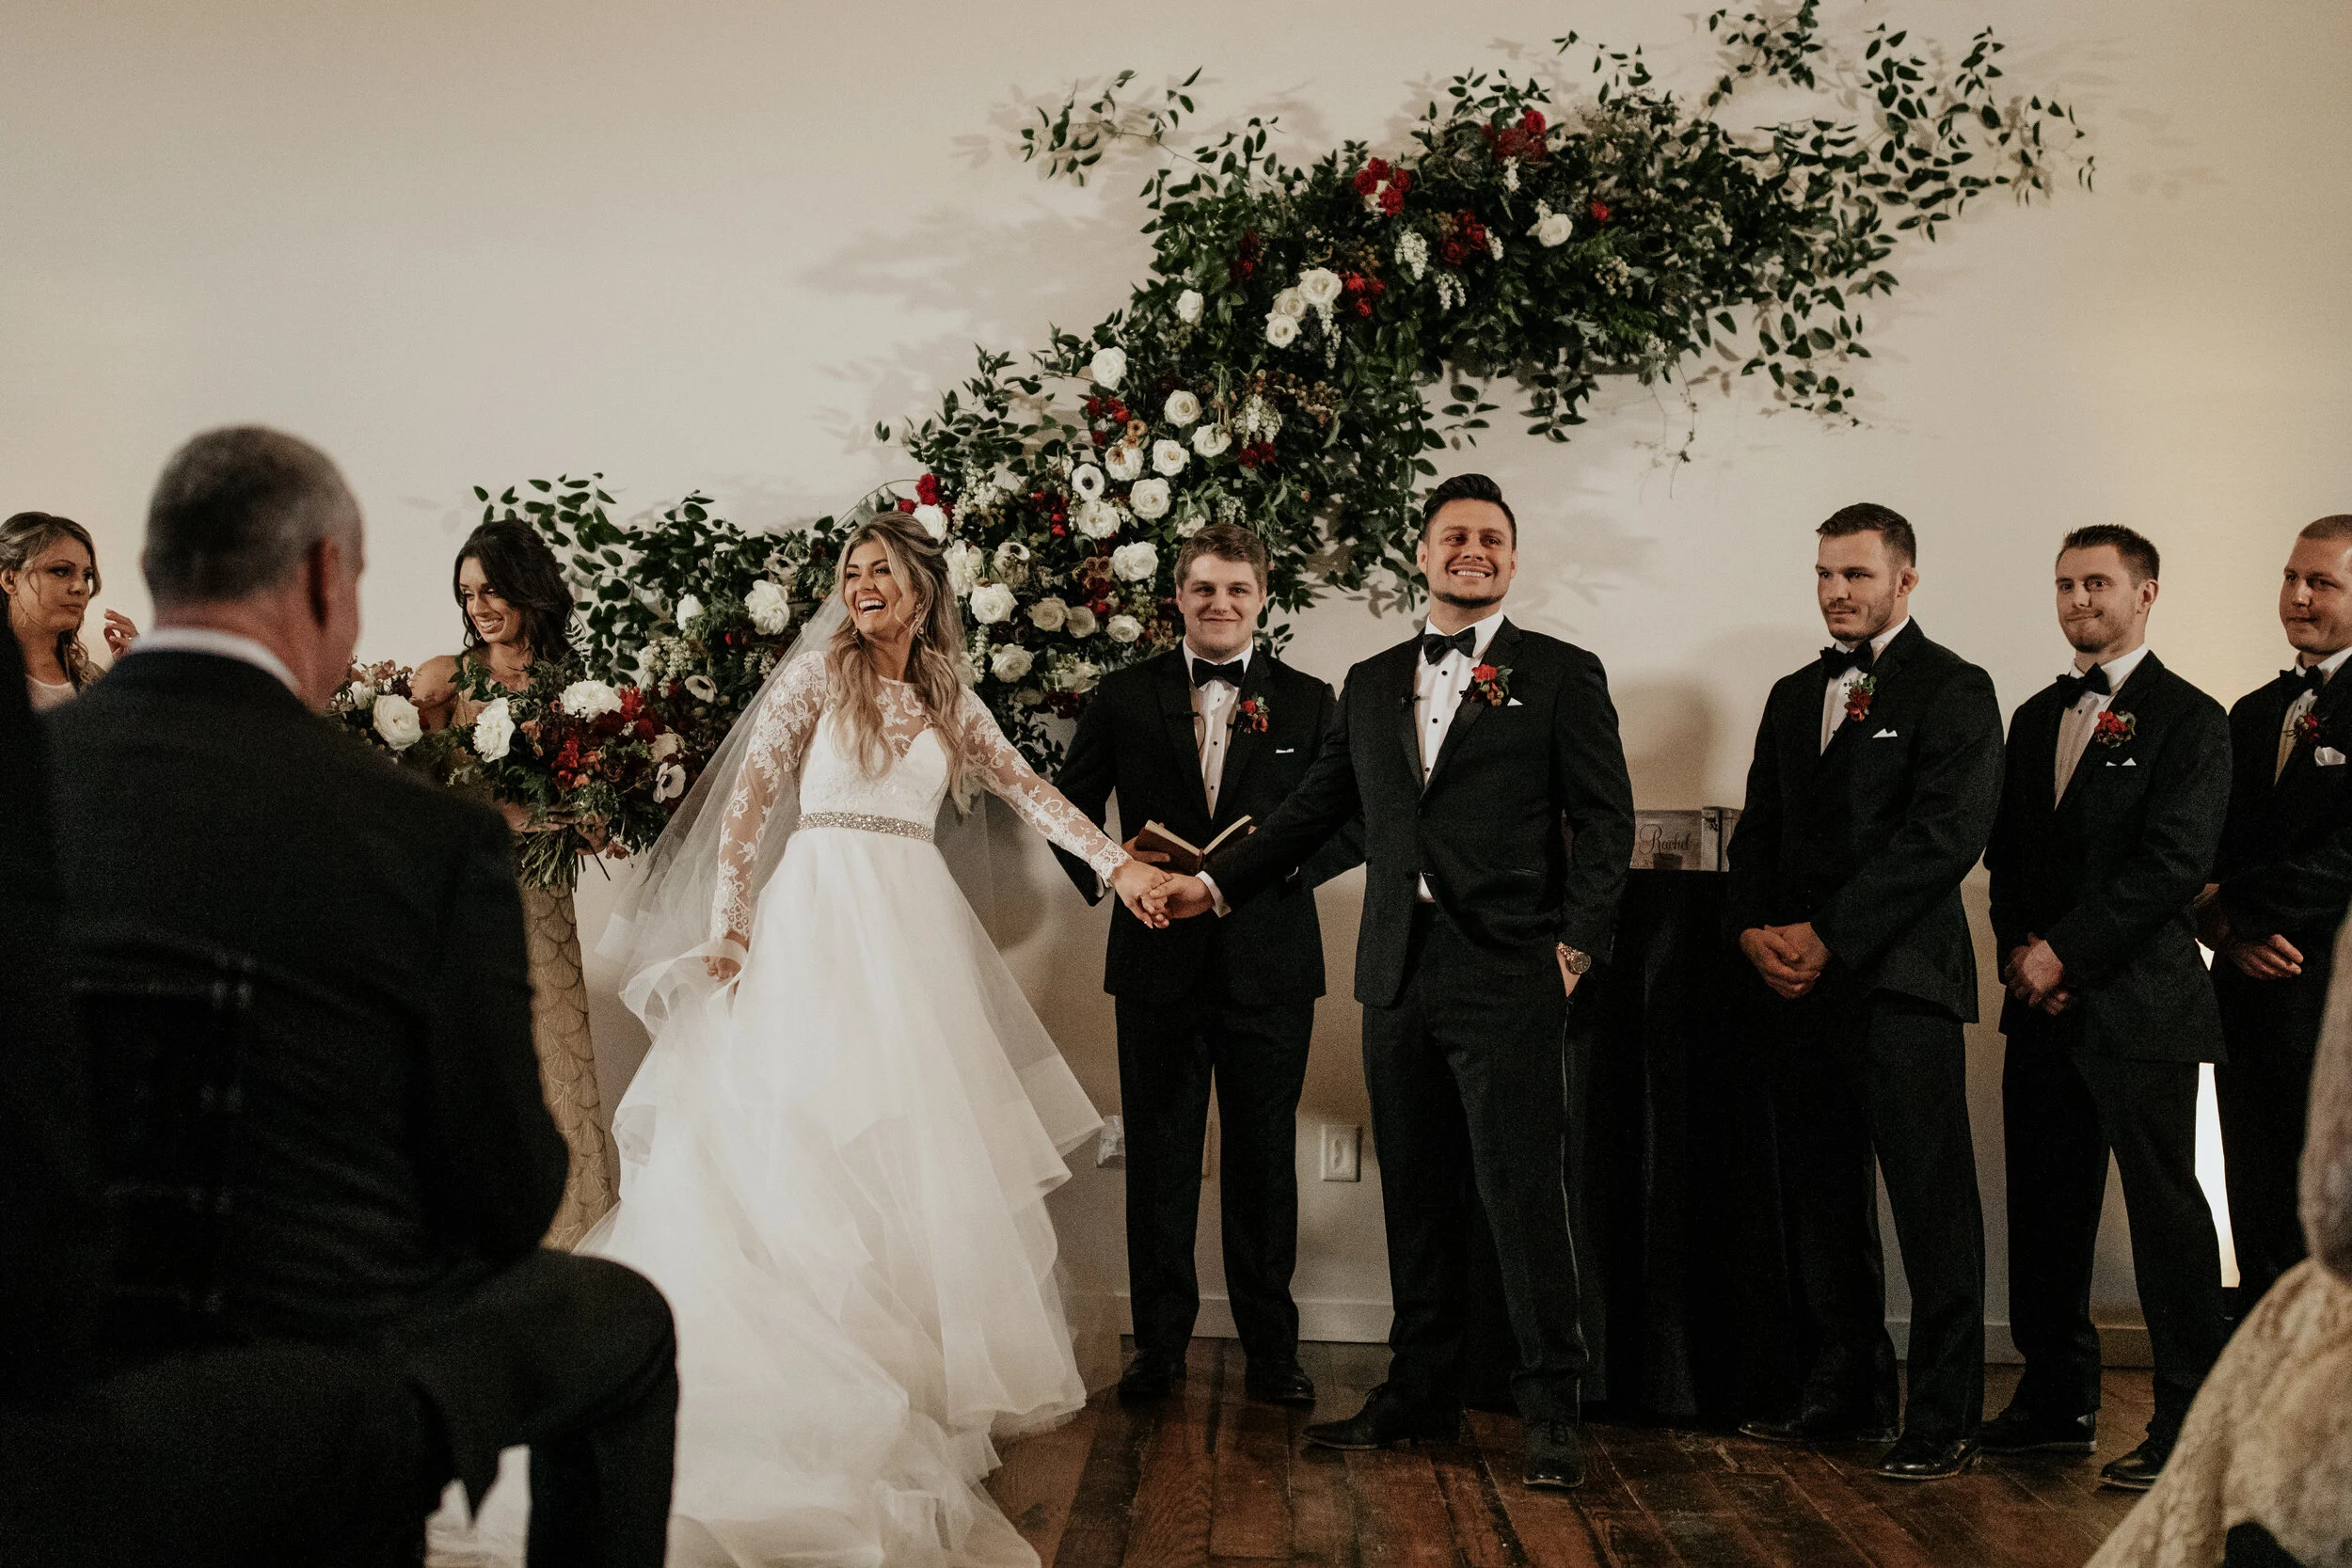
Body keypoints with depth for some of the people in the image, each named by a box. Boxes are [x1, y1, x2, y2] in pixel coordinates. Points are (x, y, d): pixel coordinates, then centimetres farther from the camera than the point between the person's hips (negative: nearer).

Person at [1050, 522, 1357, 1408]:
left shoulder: (1308, 703, 7)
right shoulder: (1124, 697, 7)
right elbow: (1071, 806, 13)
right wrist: (1104, 875, -5)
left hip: (1269, 962, 0)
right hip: (1159, 961, 0)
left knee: (1264, 1159, 6)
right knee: (1159, 1159, 6)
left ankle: (1271, 1350, 15)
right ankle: (1160, 1344, 16)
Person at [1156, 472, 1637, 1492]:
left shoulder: (1562, 674, 4)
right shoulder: (1371, 684, 17)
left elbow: (1605, 818, 0)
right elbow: (1314, 811, 19)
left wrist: (1578, 941, -10)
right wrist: (1216, 881, 12)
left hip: (1508, 976, -5)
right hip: (1399, 976, 5)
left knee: (1523, 1189, -5)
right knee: (1416, 1194, 10)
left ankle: (1550, 1409, 4)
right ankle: (1420, 1392, 20)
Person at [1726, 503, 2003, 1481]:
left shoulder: (1953, 691, -2)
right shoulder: (1794, 696, 20)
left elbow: (1944, 837, -12)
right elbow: (1760, 827, 20)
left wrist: (1828, 936, -14)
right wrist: (1755, 929, 1)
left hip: (1899, 982, -7)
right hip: (1799, 986, 7)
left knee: (1932, 1204, -5)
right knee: (1821, 1198, 11)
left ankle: (1943, 1420, 1)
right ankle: (1845, 1392, 21)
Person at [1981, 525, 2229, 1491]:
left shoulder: (2188, 719, -4)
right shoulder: (2037, 718, 18)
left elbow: (2174, 864, -13)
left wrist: (2066, 951, -14)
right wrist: (2019, 948, 1)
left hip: (2139, 1003, -7)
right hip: (2045, 1006, 7)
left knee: (2165, 1207, -4)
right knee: (2046, 1206, 11)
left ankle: (2189, 1425, 2)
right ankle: (2057, 1402, 22)